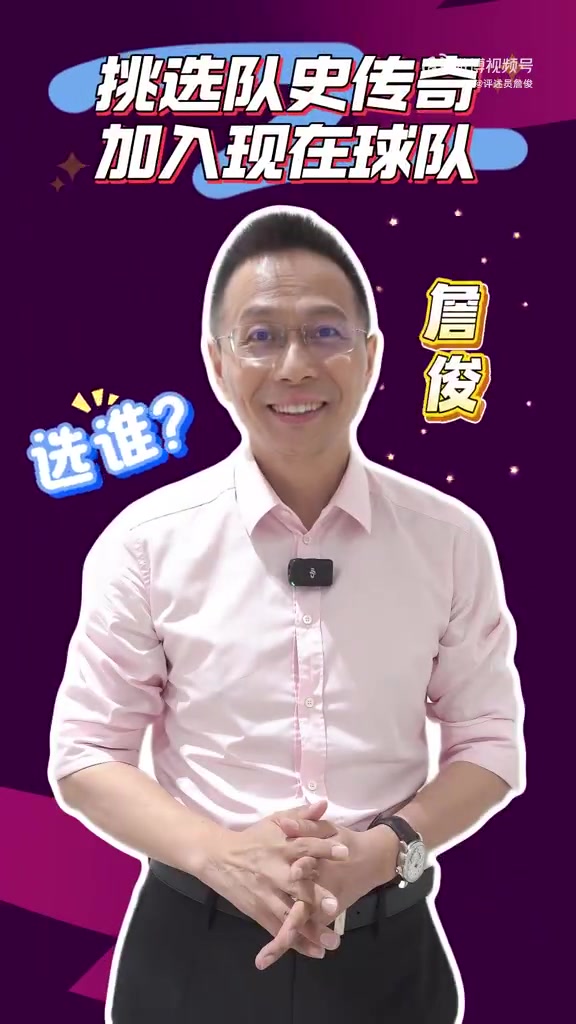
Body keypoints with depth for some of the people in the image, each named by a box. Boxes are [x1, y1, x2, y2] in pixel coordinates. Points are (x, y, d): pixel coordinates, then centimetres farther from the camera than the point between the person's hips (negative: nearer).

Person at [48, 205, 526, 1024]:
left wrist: (385, 848, -17)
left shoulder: (450, 538, -6)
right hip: (193, 951, 0)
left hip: (385, 951, 1)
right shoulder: (147, 540, -9)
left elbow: (489, 744, 1)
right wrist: (219, 854, -19)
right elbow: (86, 753, -3)